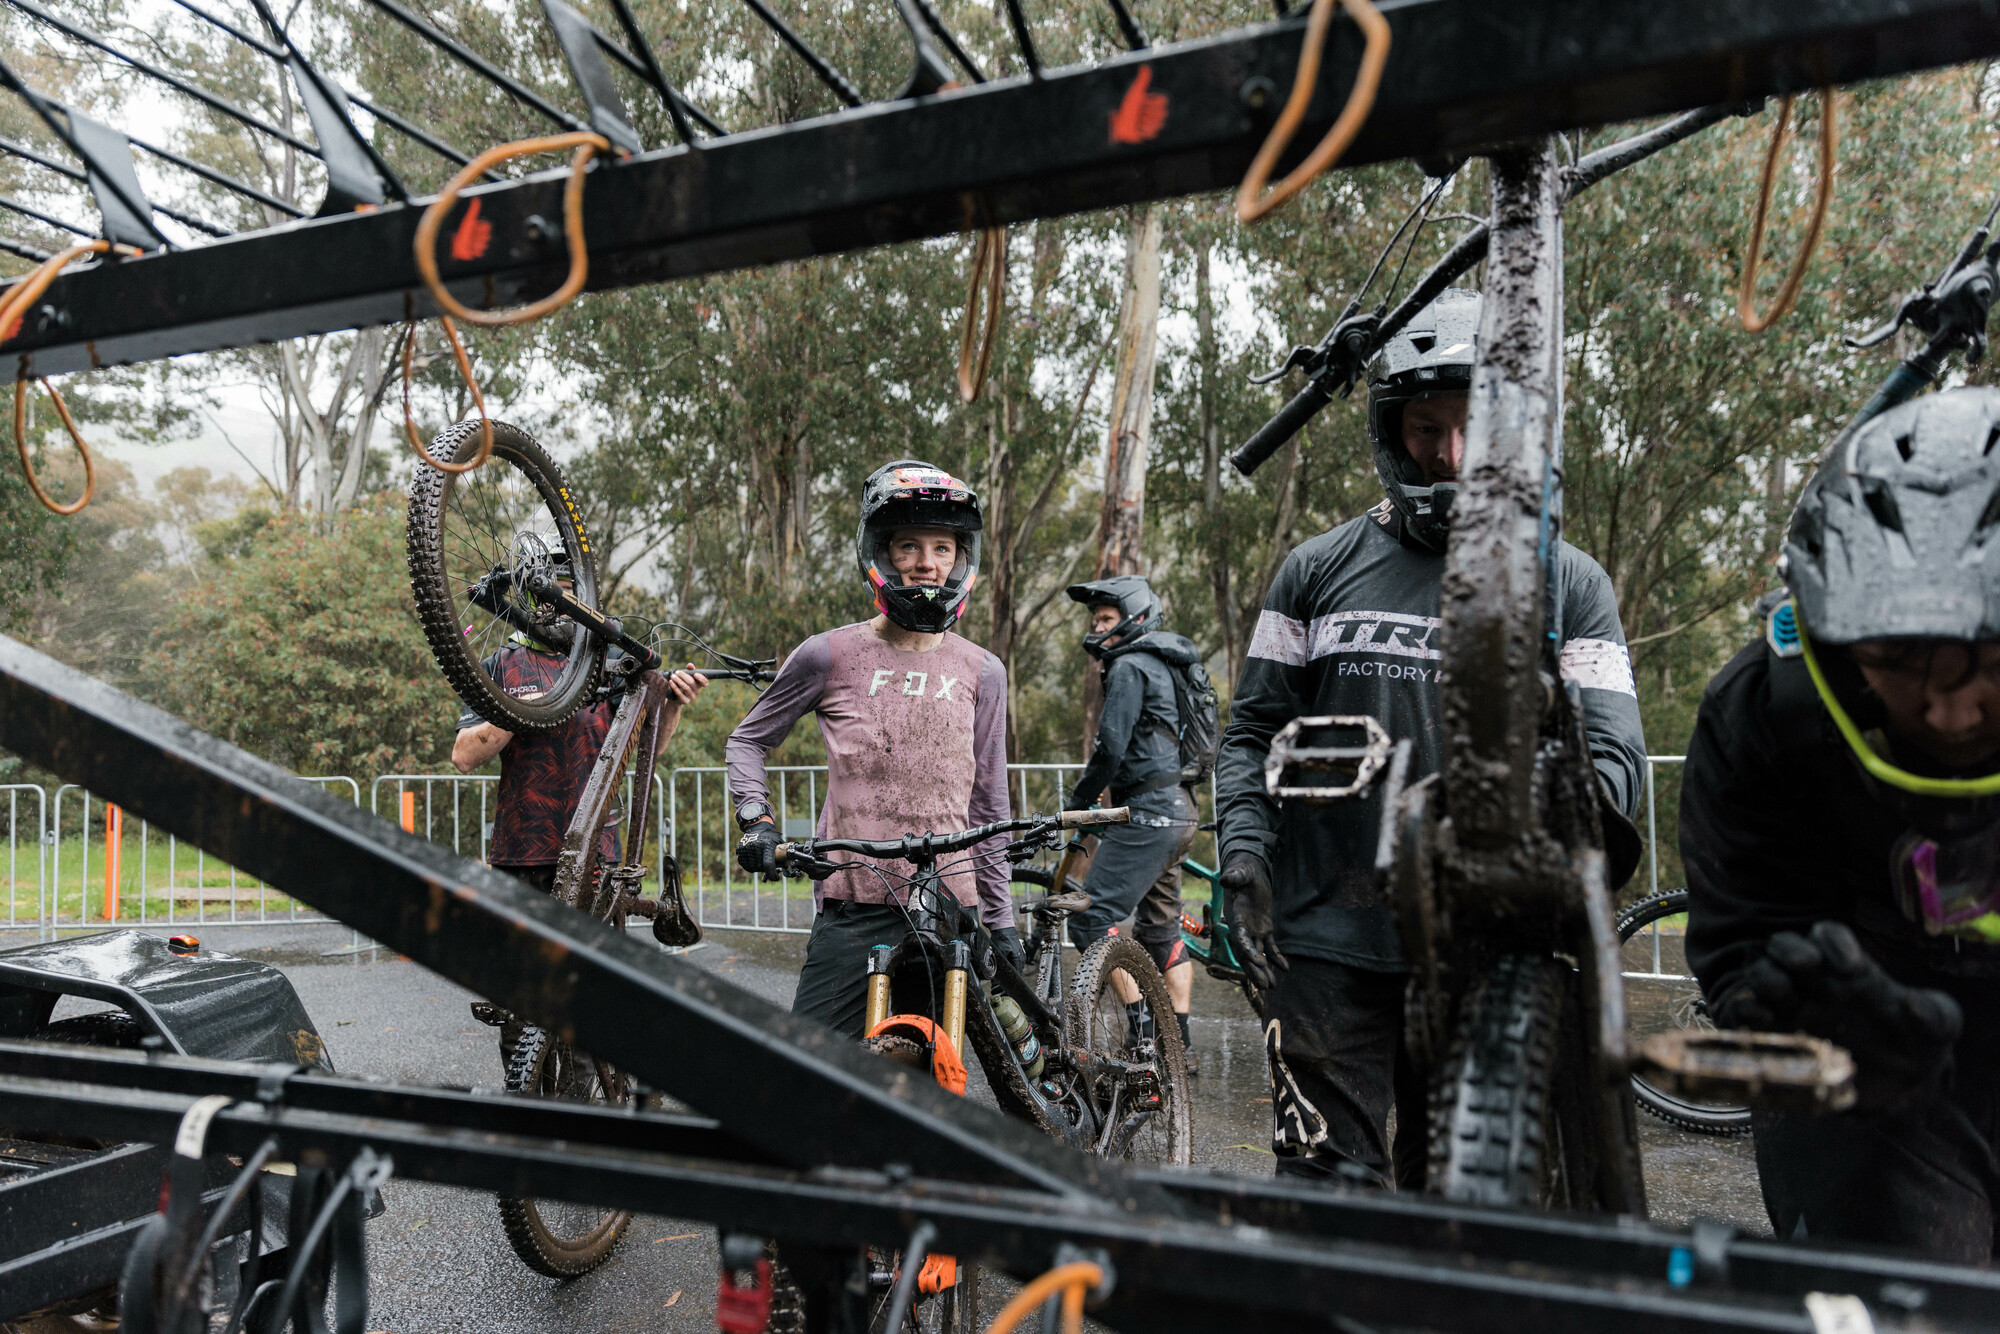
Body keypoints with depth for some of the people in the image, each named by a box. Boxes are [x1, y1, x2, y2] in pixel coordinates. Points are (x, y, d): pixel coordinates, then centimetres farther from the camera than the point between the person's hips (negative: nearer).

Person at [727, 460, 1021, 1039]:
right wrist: (757, 821, -4)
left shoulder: (981, 673, 6)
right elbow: (747, 740, 13)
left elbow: (988, 805, 12)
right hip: (854, 912, -2)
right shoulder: (830, 655, 0)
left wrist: (1003, 923, 11)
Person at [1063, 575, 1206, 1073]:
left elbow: (1112, 746, -17)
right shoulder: (1160, 665, 21)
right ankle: (1179, 1045, 21)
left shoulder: (1129, 665, -9)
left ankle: (1142, 1028, -12)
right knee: (1161, 929, 15)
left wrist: (1076, 802, -5)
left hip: (1150, 812, -11)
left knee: (1091, 918, -12)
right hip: (1176, 809, 11)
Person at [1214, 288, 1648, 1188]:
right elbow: (1253, 728, 9)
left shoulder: (1569, 585, 6)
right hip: (1327, 942, 0)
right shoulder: (1319, 571, 8)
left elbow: (1614, 758, 0)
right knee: (1328, 1189, -1)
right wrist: (1243, 851, -5)